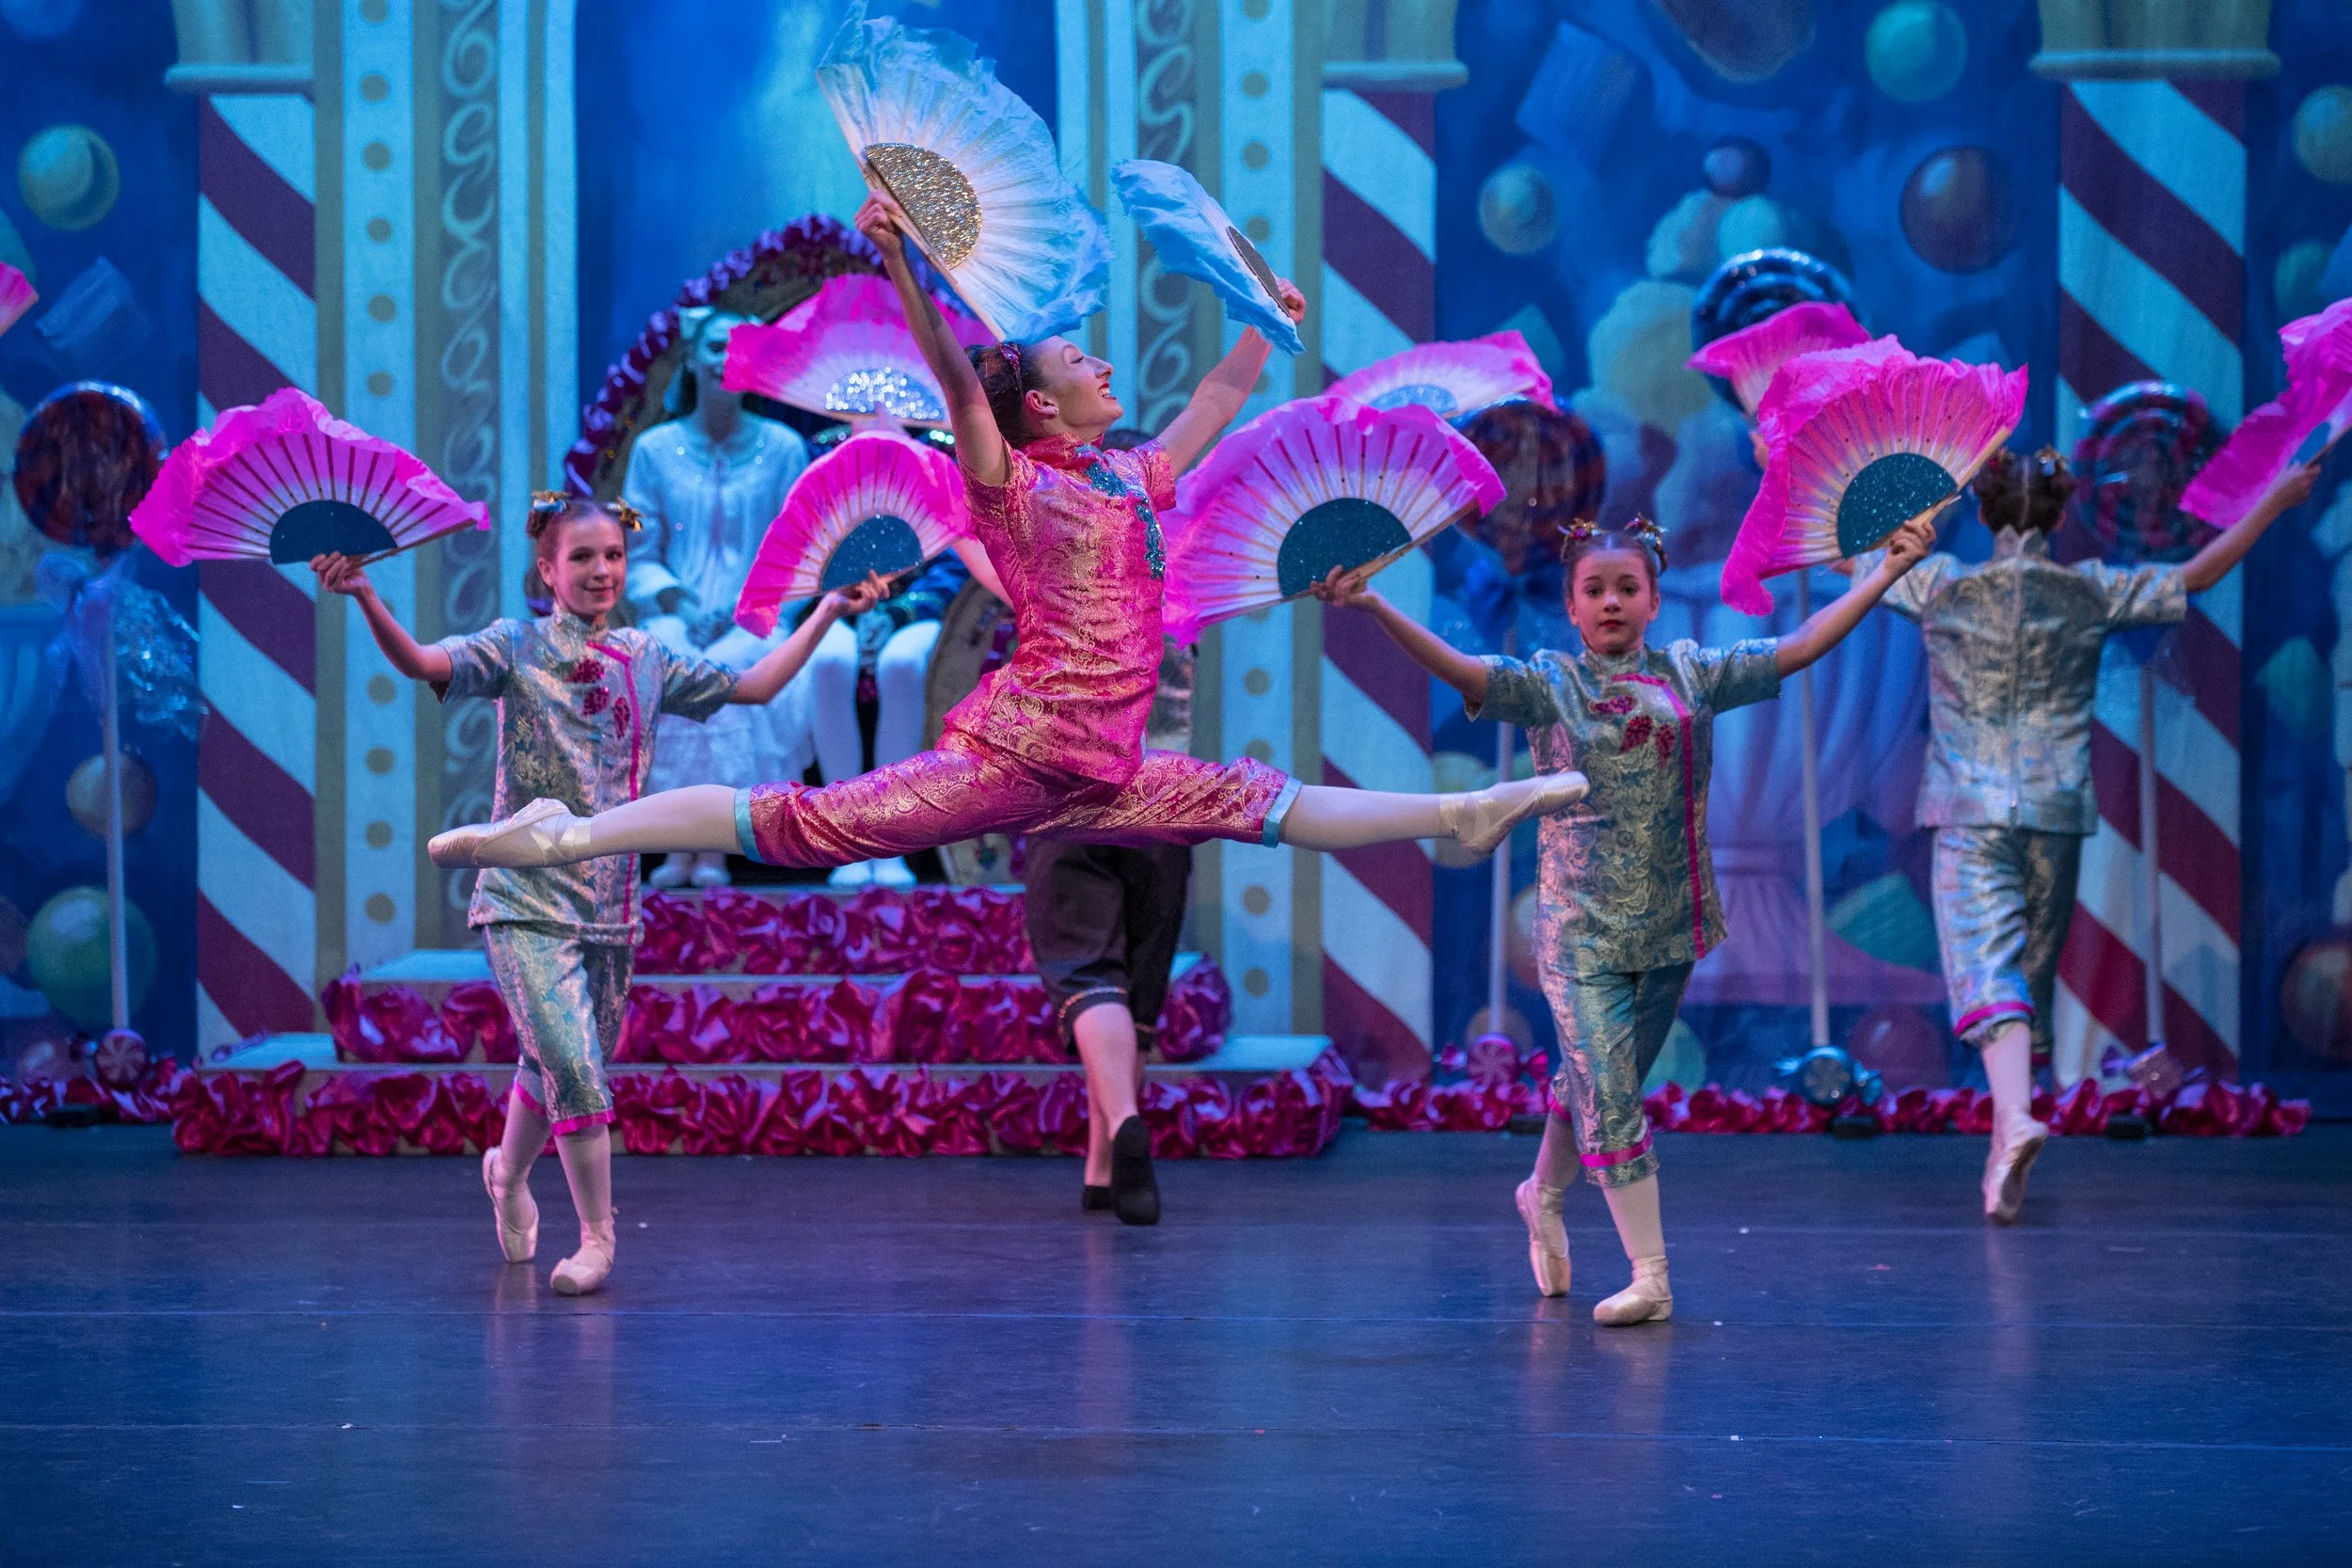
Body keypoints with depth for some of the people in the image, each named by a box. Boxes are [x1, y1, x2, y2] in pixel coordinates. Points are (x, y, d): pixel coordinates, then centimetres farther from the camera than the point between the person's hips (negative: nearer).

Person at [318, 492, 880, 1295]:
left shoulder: (647, 660, 10)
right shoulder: (517, 649, -4)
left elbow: (753, 686, 19)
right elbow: (422, 662, -20)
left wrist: (828, 612, 18)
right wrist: (365, 598, -37)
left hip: (610, 904, 5)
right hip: (528, 900, -5)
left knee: (554, 1065, 16)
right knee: (573, 1067, -17)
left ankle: (509, 1174, 45)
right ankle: (597, 1236, -6)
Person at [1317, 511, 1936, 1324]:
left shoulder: (1690, 674, 4)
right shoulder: (1548, 685, -5)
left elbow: (1800, 646, 4)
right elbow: (1460, 669, -19)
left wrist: (1887, 572, 1)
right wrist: (1372, 605, -33)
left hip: (1670, 924, 3)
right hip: (1580, 927, -3)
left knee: (1600, 1083, 16)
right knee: (1607, 1092, -9)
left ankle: (1544, 1196, 43)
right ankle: (1650, 1275, -6)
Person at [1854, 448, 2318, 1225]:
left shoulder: (1942, 585, -1)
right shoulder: (2091, 593, 2)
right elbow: (2199, 575, 12)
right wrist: (2275, 502, 23)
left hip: (1970, 811, -2)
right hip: (2057, 810, 2)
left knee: (1988, 966, -13)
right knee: (2034, 969, 13)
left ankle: (2016, 1115, -36)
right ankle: (2005, 1144, 16)